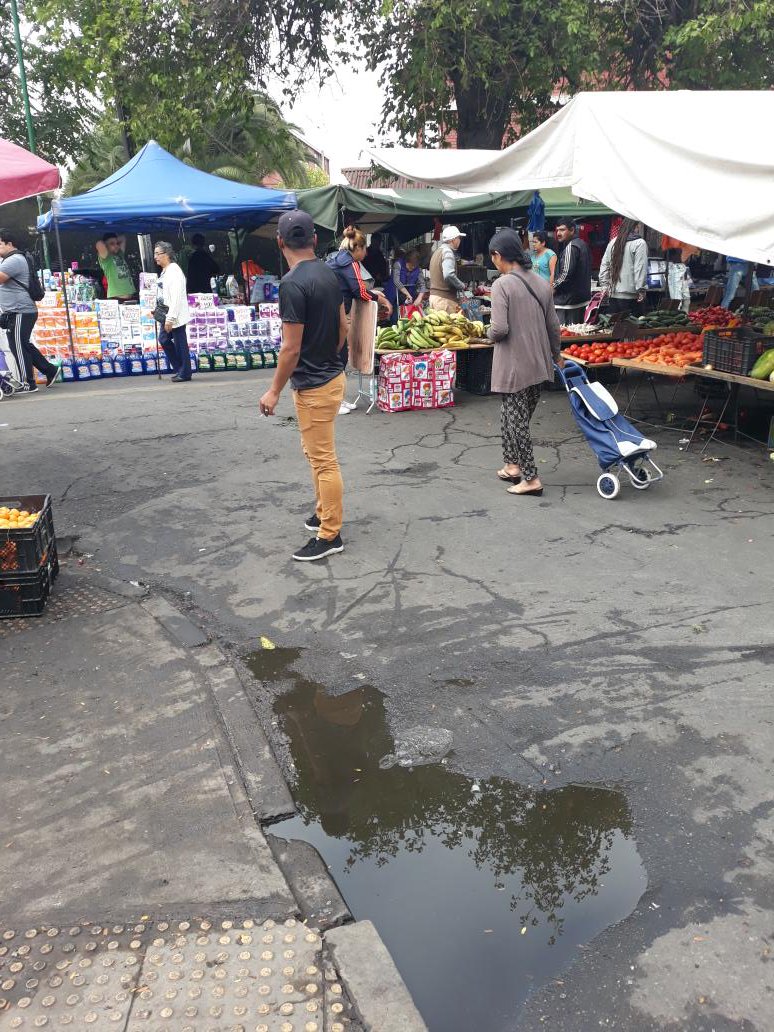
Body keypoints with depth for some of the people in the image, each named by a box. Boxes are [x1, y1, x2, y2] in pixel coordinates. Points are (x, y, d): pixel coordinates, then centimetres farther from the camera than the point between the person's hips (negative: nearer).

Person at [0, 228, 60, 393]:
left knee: (18, 347, -4)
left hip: (20, 312, -10)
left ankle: (28, 384, 3)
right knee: (24, 346, 16)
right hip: (16, 312, 10)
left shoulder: (15, 260, -15)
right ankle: (50, 370, 20)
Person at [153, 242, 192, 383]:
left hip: (176, 315, -10)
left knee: (180, 344, -2)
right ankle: (179, 368, 22)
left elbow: (176, 297, -22)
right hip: (167, 314, 10)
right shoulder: (165, 271, 13)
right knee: (164, 339, 13)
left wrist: (170, 318, -23)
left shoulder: (174, 271, -16)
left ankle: (184, 373, 8)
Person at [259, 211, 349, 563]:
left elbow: (291, 348, -20)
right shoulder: (328, 274, 5)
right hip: (330, 374, 9)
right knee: (316, 453, 22)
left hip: (314, 385, -9)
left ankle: (330, 535, 8)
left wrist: (274, 391, -12)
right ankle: (325, 513, 35)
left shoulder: (292, 283, -21)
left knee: (324, 460, -1)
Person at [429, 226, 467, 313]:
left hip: (433, 295, 10)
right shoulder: (447, 252, -11)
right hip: (444, 298, -10)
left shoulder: (437, 251, 19)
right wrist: (461, 286, -11)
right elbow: (449, 275, -26)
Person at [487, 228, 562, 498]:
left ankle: (531, 478, 3)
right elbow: (553, 326, 12)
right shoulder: (541, 283, 7)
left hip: (513, 366, -7)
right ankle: (513, 465, 26)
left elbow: (500, 329, -20)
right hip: (539, 363, 7)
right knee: (512, 415, 20)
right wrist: (556, 355, 26)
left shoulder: (502, 285, -14)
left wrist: (490, 334, 2)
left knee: (517, 420, 1)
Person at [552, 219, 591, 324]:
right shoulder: (582, 244, 17)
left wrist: (554, 287, -8)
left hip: (569, 299, -11)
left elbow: (567, 273, -22)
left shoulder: (571, 247, -14)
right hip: (582, 296, 11)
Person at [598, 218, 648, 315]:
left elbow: (604, 265, 12)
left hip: (612, 294, 6)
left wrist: (604, 286, 17)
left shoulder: (613, 242, 10)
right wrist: (641, 290, -9)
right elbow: (640, 269, -13)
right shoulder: (640, 243, -9)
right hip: (629, 296, -6)